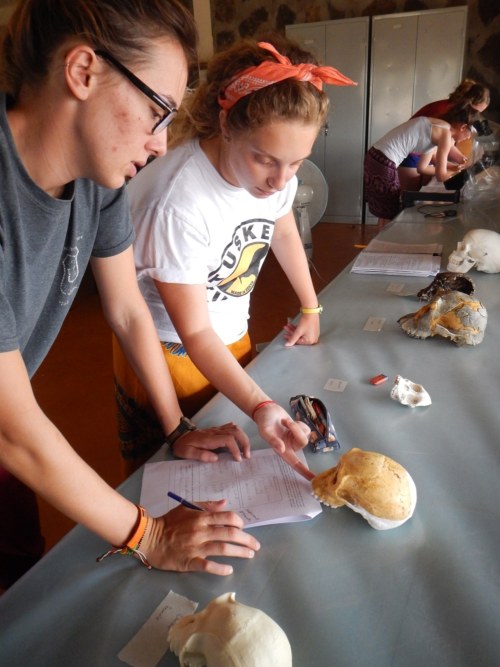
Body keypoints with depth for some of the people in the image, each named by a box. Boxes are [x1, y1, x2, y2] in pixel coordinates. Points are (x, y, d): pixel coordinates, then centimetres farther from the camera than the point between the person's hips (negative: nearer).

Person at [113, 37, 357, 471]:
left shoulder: (273, 168, -14)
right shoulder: (177, 202, -35)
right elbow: (195, 333, -28)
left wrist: (311, 308, 11)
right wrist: (259, 405, -39)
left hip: (233, 337, 6)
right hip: (170, 349, -6)